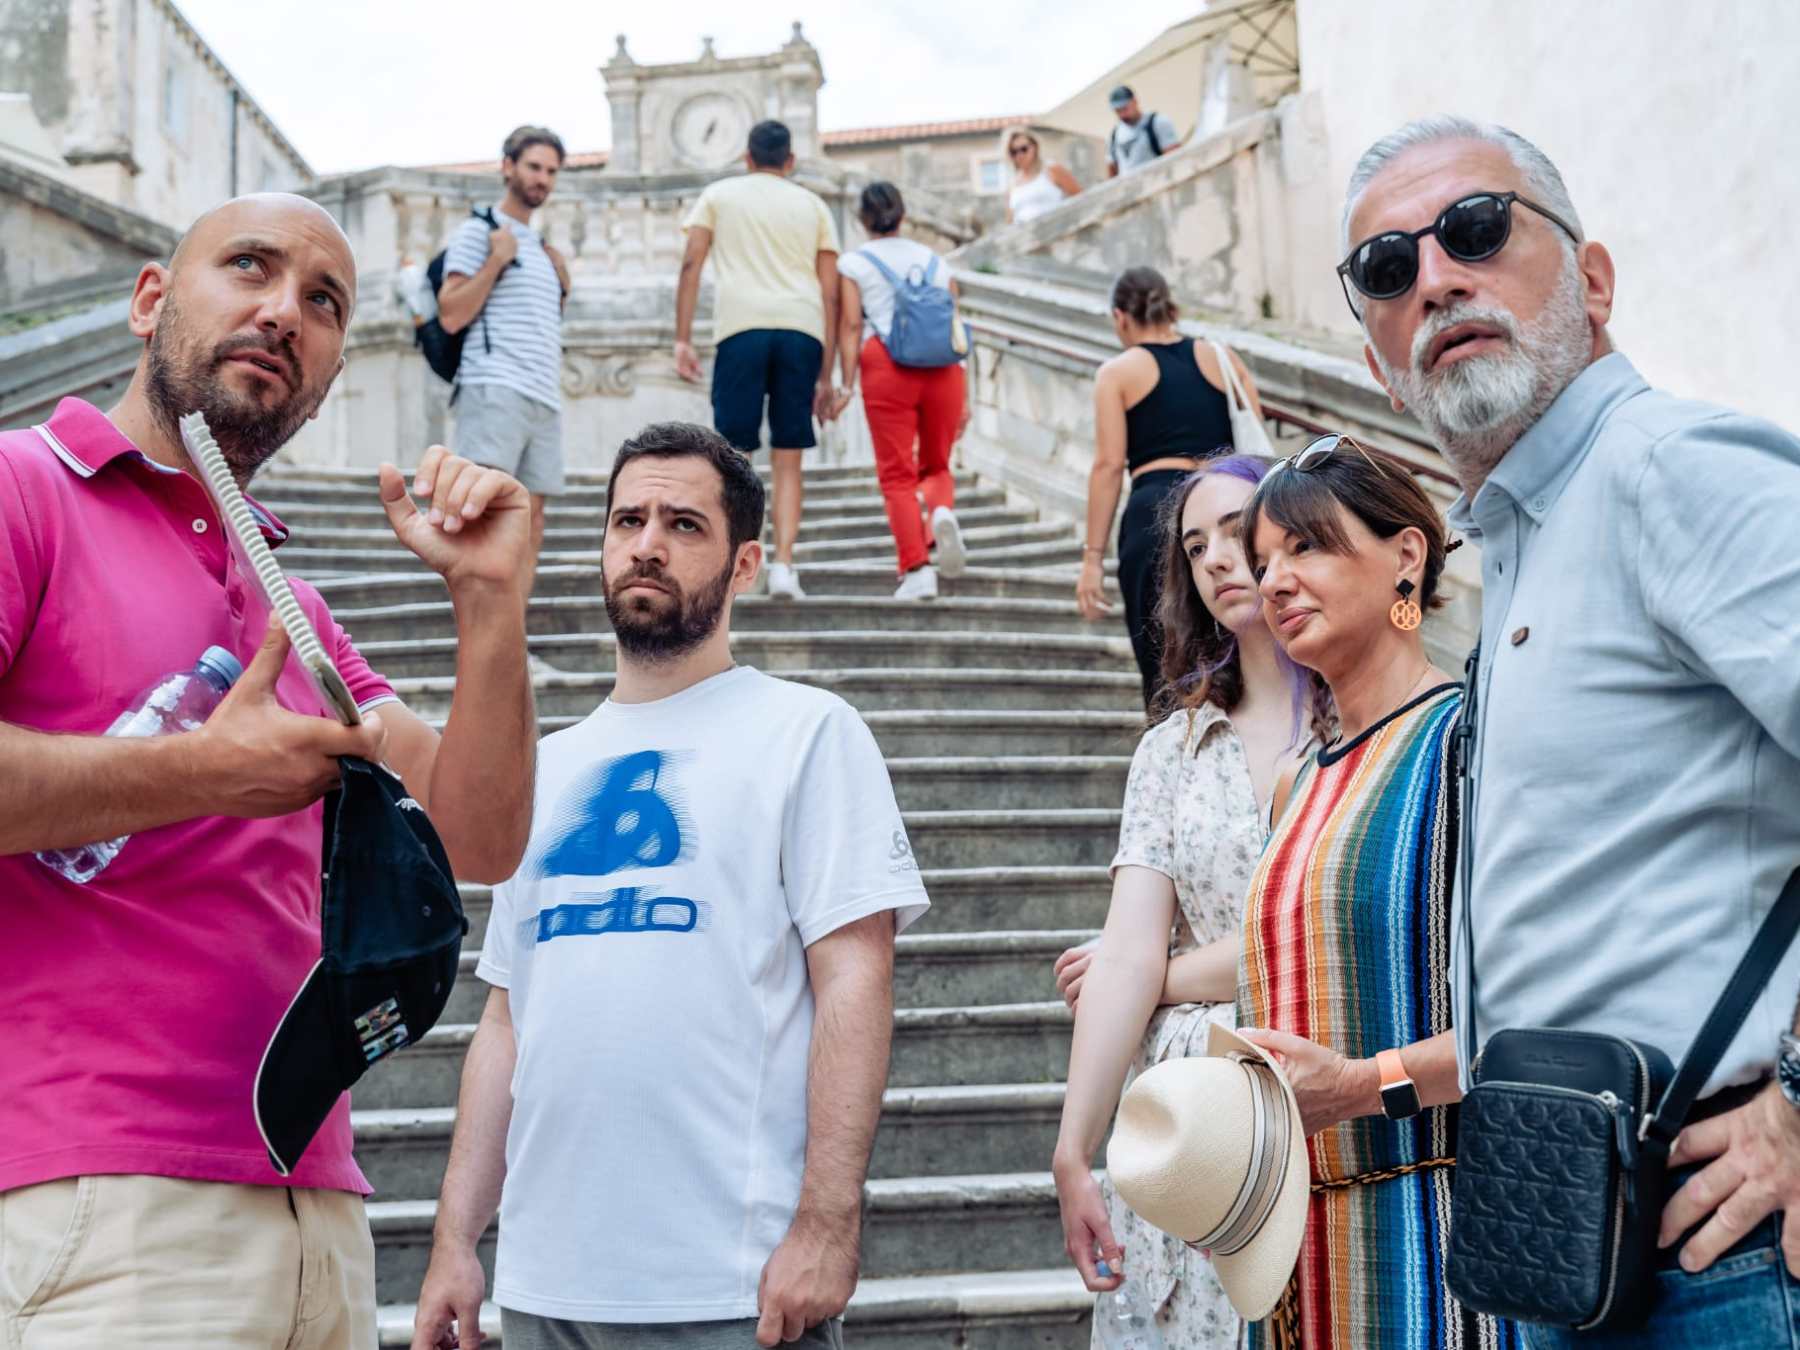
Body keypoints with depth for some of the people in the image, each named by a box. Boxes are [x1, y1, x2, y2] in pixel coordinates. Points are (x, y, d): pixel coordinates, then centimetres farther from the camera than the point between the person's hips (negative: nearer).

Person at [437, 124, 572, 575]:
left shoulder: (541, 246, 27)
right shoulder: (478, 230, 4)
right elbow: (451, 316, -7)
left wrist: (562, 285, 17)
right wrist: (496, 261, -10)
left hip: (545, 398, 8)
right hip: (495, 389, -8)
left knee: (531, 510, 1)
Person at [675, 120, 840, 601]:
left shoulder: (719, 194, 19)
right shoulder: (812, 205, 22)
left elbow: (691, 264, 6)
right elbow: (830, 294, 16)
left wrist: (683, 340, 4)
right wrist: (826, 374, 17)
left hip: (742, 326, -1)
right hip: (802, 328, 1)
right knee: (788, 462, 6)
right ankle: (783, 564, -5)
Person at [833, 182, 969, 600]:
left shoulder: (853, 263, 12)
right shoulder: (935, 261, 21)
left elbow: (850, 325, -1)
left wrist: (846, 384, -4)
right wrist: (964, 398, 15)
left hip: (887, 364, -3)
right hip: (943, 367, 3)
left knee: (897, 474, 1)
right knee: (936, 466, 15)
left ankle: (917, 569, -10)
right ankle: (942, 511, -19)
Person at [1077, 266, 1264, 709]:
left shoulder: (1118, 372, 7)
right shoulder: (1223, 360, 16)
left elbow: (1109, 465, -2)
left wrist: (1092, 557, -2)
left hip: (1156, 513, -3)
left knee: (1165, 671, 1)